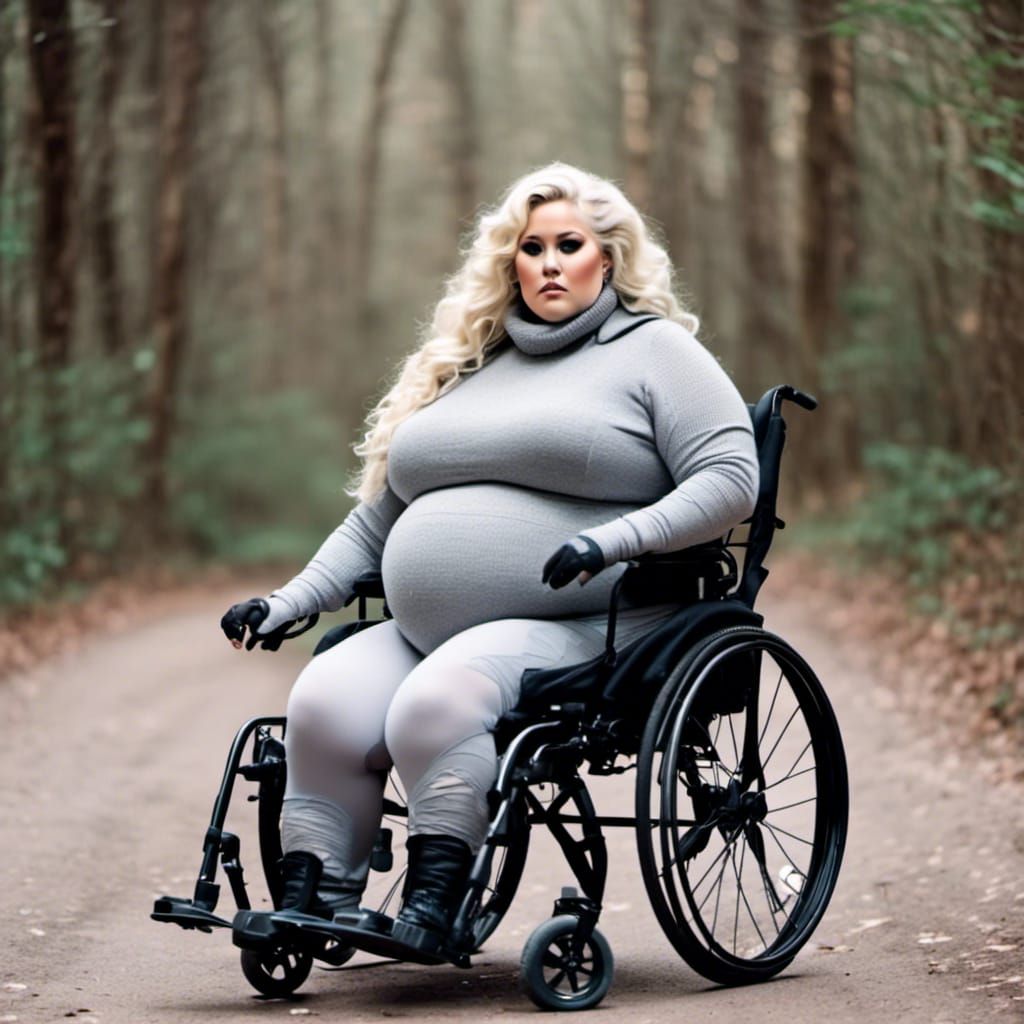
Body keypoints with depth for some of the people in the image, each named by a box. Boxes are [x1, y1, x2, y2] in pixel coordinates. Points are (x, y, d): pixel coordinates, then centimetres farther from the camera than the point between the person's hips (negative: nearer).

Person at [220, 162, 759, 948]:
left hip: (579, 630, -6)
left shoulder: (655, 351, 7)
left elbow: (732, 478, -6)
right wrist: (291, 602, 15)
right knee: (324, 701, -22)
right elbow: (375, 520, 27)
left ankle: (433, 906, -29)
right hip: (418, 635, 6)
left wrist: (618, 538, -20)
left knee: (435, 701, -33)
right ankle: (309, 908, -21)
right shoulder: (463, 368, 25)